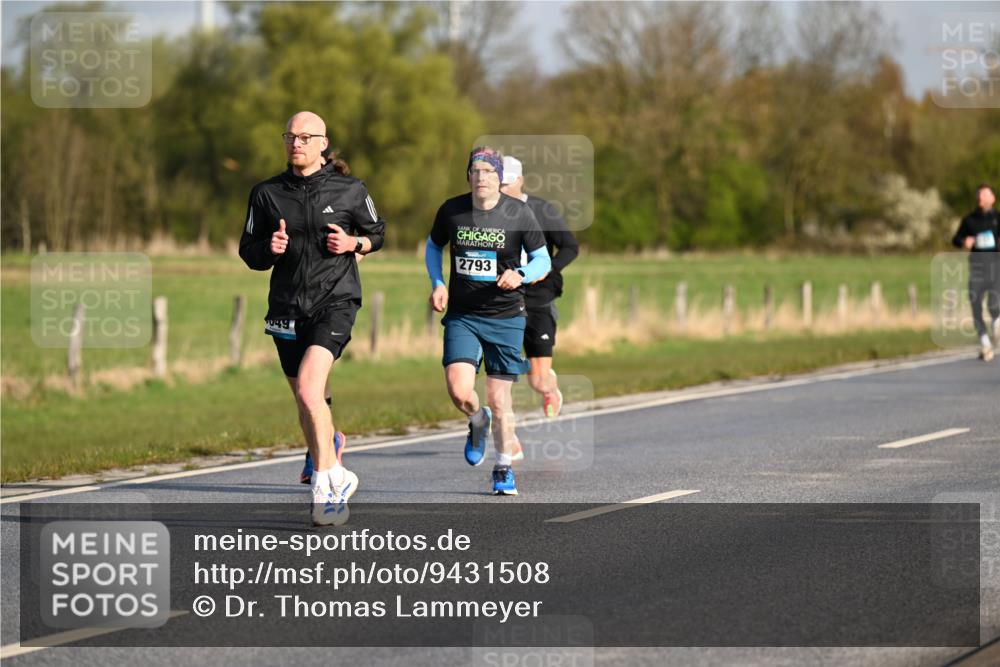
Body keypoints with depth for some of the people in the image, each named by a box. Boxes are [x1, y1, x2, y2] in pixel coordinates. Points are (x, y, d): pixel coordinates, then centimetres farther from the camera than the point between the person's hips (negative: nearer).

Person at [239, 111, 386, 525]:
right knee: (307, 405, 12)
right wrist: (268, 249, -11)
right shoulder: (267, 194, 5)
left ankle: (324, 487, -16)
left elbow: (377, 233, 15)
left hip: (335, 303, -4)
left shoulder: (349, 192, 0)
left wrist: (353, 243, -6)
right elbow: (249, 252, 11)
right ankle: (337, 476, 33)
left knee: (309, 389, -23)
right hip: (287, 308, 4)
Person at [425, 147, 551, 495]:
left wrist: (520, 275, -19)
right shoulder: (451, 210, -1)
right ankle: (478, 422, 18)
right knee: (459, 391, -18)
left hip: (506, 316, -1)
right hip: (461, 315, 1)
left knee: (499, 400, 2)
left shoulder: (519, 213, -6)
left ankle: (504, 470, 22)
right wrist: (437, 283, 1)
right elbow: (433, 247, 17)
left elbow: (543, 260, 2)